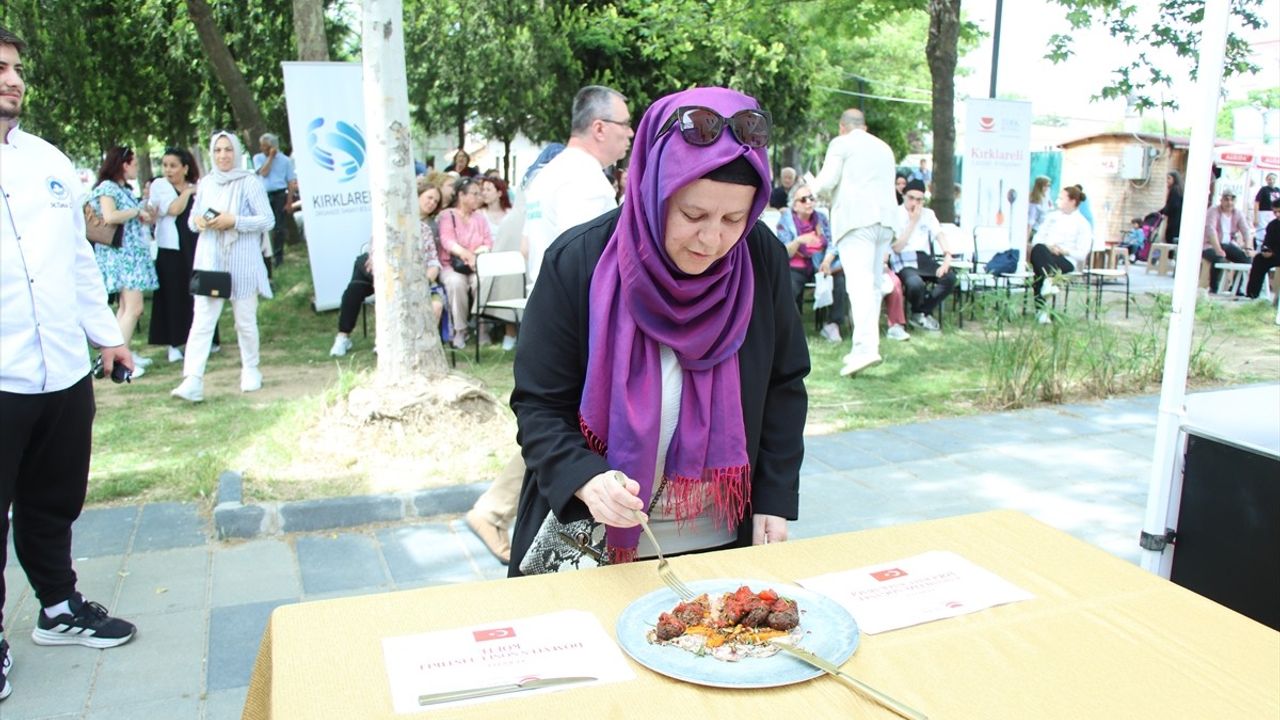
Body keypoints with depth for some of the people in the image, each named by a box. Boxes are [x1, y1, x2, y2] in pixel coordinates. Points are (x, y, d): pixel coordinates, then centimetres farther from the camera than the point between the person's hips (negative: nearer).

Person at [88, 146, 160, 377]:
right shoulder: (107, 187, -9)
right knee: (134, 307, -15)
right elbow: (110, 216, -24)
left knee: (126, 306, 10)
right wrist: (137, 212, -13)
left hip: (133, 253, 10)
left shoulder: (124, 190, 18)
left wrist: (146, 216, 8)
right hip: (121, 253, -10)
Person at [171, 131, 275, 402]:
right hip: (210, 260, 3)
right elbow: (192, 219, 18)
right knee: (202, 320, -6)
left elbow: (268, 220, -8)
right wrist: (197, 221, -6)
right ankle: (192, 381, -11)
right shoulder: (206, 183, 10)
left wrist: (234, 221, -18)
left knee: (245, 320, 8)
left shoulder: (249, 183, -3)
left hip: (242, 261, -3)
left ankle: (250, 370, 27)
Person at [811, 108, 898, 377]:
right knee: (873, 285, 10)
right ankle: (865, 346, 13)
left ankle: (866, 347, -30)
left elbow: (826, 182, -5)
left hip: (855, 219, -7)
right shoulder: (884, 148, 24)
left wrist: (816, 187, 16)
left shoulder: (841, 143, 4)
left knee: (859, 283, -17)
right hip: (885, 219, 7)